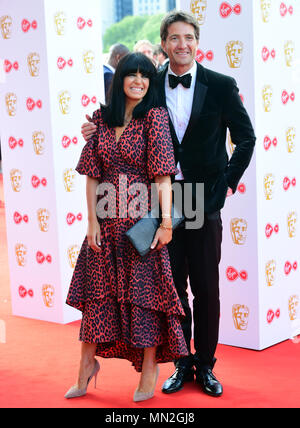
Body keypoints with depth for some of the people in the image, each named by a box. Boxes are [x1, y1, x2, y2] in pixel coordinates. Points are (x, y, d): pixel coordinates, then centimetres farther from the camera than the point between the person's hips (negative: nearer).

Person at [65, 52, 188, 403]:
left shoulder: (154, 117, -4)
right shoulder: (101, 118, 7)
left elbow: (163, 175, -11)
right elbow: (92, 175, 5)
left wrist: (166, 221, -17)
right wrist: (92, 220, -1)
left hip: (142, 219, -4)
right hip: (106, 219, 4)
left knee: (145, 289, 2)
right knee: (98, 288, 10)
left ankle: (150, 368, 16)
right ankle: (87, 364, 24)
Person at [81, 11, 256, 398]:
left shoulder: (220, 86, -2)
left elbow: (246, 138, 5)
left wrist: (227, 183, -1)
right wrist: (98, 131, -5)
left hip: (204, 202, -1)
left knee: (206, 288, 8)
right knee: (172, 285, 9)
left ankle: (205, 366, 23)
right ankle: (182, 363, 25)